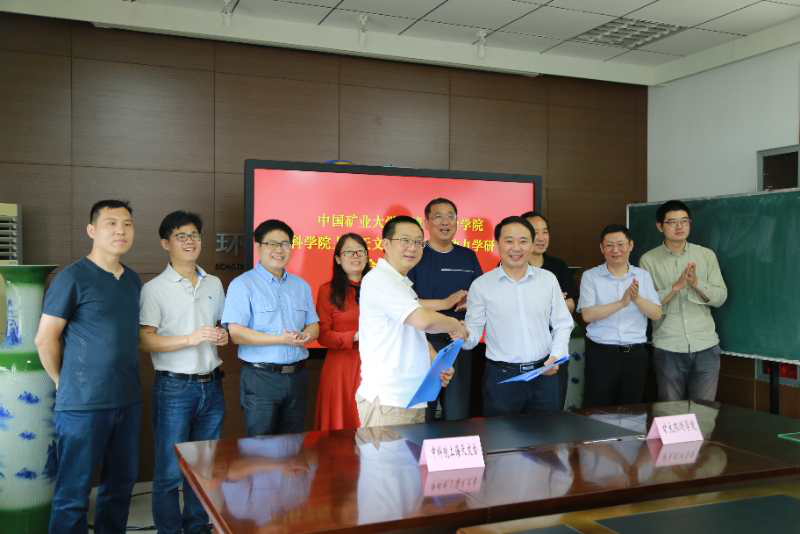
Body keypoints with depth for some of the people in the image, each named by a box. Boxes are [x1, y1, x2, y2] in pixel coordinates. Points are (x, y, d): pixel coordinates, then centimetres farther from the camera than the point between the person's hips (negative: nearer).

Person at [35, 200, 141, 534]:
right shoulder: (73, 278, -11)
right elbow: (45, 339, -8)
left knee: (121, 482, 16)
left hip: (128, 400, 6)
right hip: (83, 404, -6)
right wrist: (63, 382, 0)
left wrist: (126, 379, 13)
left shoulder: (133, 280, 10)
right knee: (73, 493, 4)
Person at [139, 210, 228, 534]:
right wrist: (191, 339, -21)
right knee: (170, 470, 1)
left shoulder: (214, 285, 10)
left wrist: (223, 337, -2)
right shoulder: (154, 289, -6)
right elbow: (145, 341, -11)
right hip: (174, 388, -5)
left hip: (211, 385, 5)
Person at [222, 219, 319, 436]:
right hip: (261, 377, -5)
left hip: (296, 376, 6)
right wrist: (281, 339, -20)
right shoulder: (243, 284, -5)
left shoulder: (301, 286, 14)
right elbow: (235, 333, -14)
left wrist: (306, 335, -9)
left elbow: (313, 325, 15)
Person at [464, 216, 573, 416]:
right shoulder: (481, 285, -2)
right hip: (501, 376, -2)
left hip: (544, 373, 2)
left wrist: (556, 356, -4)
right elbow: (474, 333, -1)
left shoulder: (548, 279, 4)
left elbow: (562, 324, 10)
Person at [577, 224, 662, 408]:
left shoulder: (643, 275, 8)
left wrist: (637, 298, -16)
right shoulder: (590, 276, -1)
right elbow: (587, 314, -13)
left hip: (636, 353, 3)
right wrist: (621, 303, -20)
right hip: (601, 353, -3)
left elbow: (656, 314, 1)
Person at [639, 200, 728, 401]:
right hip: (668, 348, -1)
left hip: (705, 346, 2)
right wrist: (676, 286, -18)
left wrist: (696, 282, -15)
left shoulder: (707, 255, 5)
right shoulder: (648, 260, -1)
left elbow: (720, 297, 2)